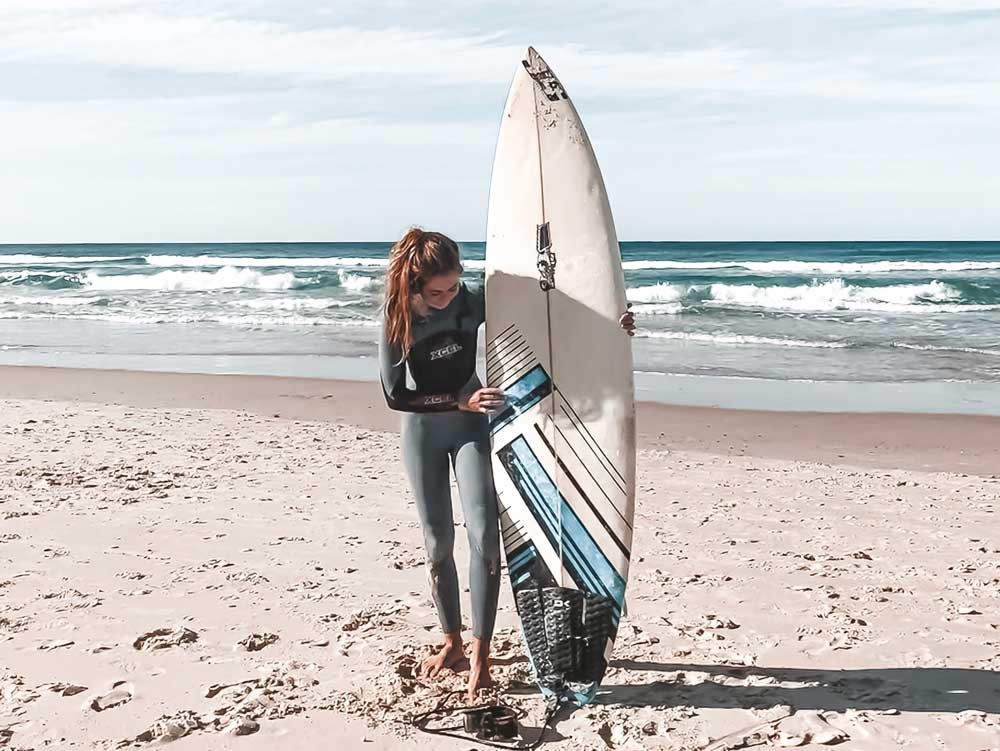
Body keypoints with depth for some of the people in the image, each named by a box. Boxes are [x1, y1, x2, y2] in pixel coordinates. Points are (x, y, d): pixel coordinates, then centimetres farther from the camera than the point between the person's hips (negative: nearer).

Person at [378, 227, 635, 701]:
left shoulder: (473, 302, -15)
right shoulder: (397, 319, -15)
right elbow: (395, 395, -13)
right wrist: (460, 400, -23)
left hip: (470, 427, 0)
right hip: (421, 431, 1)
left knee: (483, 533, -15)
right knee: (437, 542, 6)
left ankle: (480, 654, -11)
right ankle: (452, 644, 22)